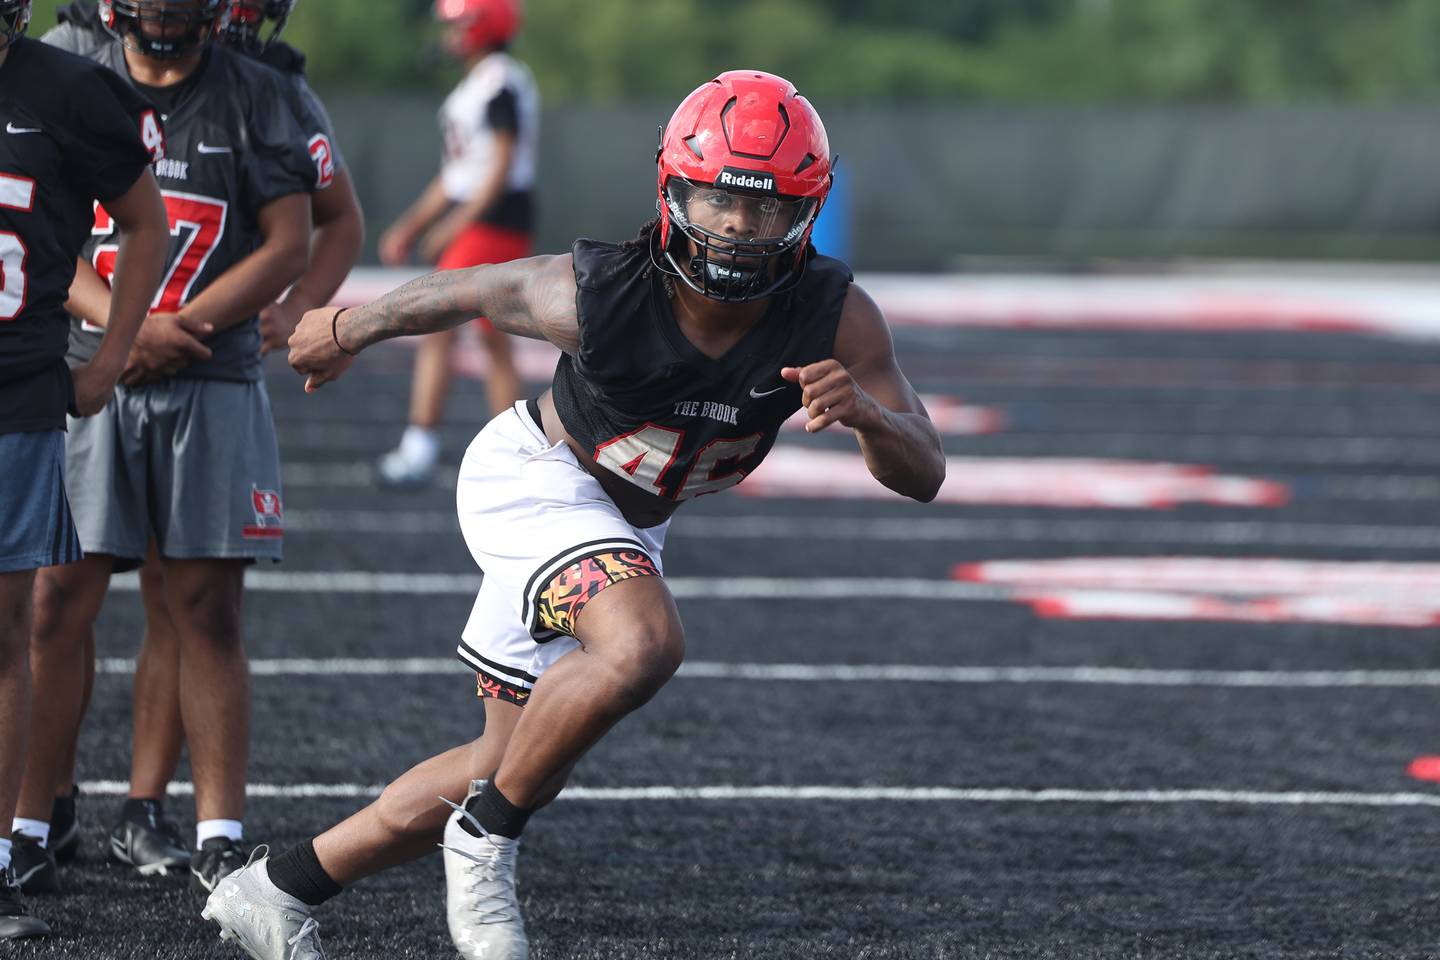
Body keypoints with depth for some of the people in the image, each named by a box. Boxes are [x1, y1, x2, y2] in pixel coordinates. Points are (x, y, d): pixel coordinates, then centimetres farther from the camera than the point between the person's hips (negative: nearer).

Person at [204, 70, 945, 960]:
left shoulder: (836, 317, -23)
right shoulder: (594, 295, -29)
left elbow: (923, 476, -21)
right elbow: (467, 290, -9)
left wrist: (863, 410, -44)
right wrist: (347, 331, 9)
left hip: (626, 525, 6)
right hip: (532, 481, -6)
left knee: (514, 769, 12)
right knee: (643, 645, -35)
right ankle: (487, 845, -14)